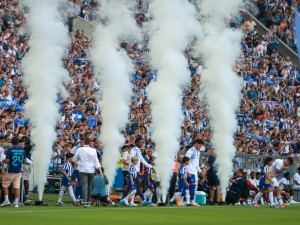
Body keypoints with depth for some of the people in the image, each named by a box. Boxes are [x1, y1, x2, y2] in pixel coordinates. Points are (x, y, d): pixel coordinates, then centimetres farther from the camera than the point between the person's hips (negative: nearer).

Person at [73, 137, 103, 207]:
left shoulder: (80, 150, -4)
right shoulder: (93, 150, 0)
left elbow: (74, 160, 7)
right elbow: (96, 161, -1)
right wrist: (100, 171, 1)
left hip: (83, 170, -2)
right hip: (91, 170, 2)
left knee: (84, 185, -9)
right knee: (90, 186, 16)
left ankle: (85, 201, -25)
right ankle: (88, 201, 23)